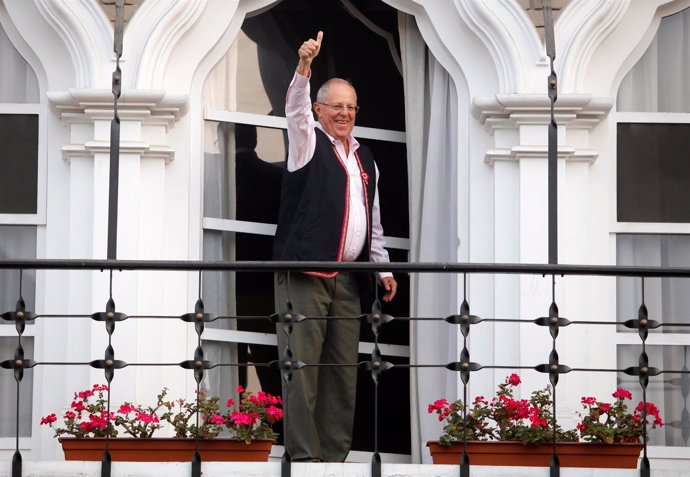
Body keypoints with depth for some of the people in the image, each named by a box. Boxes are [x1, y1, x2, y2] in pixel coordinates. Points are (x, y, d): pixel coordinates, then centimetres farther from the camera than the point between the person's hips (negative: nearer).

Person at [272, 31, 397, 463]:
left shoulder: (365, 159, 21)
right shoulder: (309, 143, 5)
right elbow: (296, 110, -16)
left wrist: (383, 267, 19)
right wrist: (304, 67, -32)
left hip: (348, 280, 6)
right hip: (304, 275, -6)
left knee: (344, 370, 4)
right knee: (302, 366, -9)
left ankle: (337, 455, 7)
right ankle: (304, 456, -10)